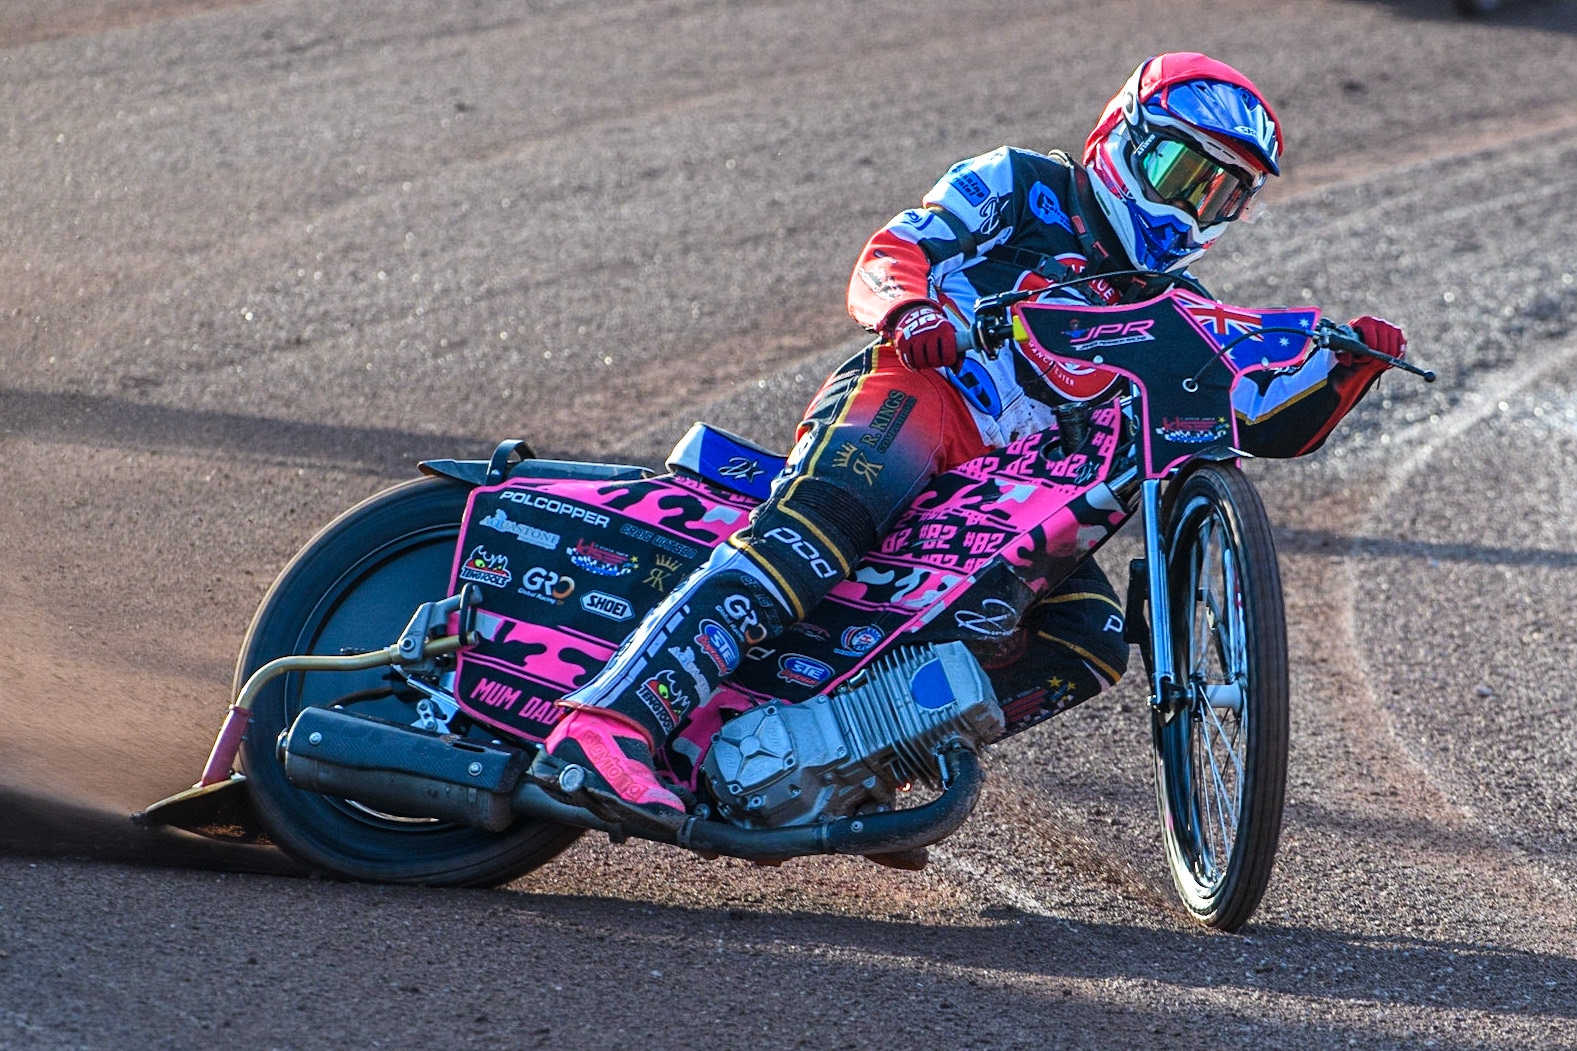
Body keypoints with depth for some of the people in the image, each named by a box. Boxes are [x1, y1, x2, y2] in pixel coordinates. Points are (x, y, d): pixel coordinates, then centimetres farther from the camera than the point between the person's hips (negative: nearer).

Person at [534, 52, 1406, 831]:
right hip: (910, 391, -6)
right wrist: (910, 304, -19)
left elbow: (1275, 421, 25)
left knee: (1093, 640, -16)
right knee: (817, 530, -35)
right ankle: (609, 722, -48)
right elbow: (885, 257, 4)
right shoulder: (1022, 186, 15)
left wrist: (1347, 361, 6)